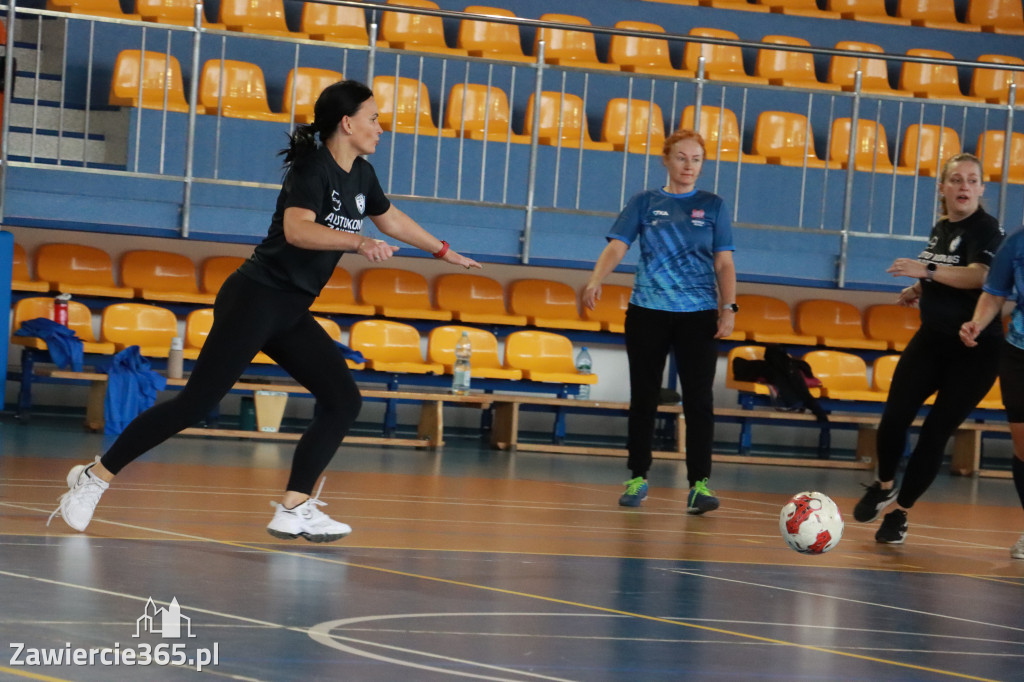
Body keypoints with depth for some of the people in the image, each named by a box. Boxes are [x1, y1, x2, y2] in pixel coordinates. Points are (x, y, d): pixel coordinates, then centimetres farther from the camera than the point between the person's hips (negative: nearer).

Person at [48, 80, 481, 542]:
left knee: (343, 401, -1)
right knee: (197, 403, -11)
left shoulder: (360, 176, 12)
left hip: (291, 314, 9)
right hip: (256, 298, -9)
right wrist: (358, 241, -41)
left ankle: (294, 509, 0)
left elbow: (393, 220, 31)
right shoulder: (312, 168, -14)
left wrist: (446, 253, 39)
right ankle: (96, 476, -1)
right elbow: (297, 229, -32)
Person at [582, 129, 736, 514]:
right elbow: (617, 247, -3)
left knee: (698, 399, -8)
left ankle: (699, 484, -8)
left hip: (698, 315, -1)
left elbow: (724, 263, 5)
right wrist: (596, 280, -21)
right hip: (647, 312, 1)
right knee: (643, 398, 6)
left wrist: (729, 308, -7)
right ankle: (638, 478, 17)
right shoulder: (644, 203, 7)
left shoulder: (713, 206, 8)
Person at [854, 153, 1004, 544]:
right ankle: (884, 486, 22)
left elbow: (978, 276, -32)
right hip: (931, 339, 6)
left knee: (936, 432, -3)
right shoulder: (940, 228, 10)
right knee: (894, 417, -6)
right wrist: (920, 290, 11)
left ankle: (900, 512, 12)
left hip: (974, 350, -6)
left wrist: (927, 270, -39)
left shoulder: (986, 229, -14)